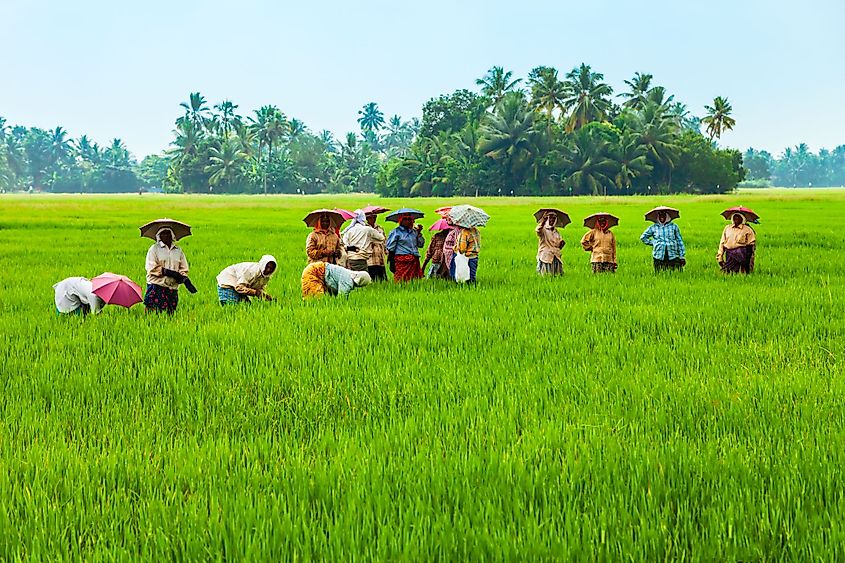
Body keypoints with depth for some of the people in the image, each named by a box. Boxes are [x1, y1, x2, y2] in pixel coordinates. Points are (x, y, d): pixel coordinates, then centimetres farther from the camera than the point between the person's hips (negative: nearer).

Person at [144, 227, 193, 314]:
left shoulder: (178, 251, 16)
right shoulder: (154, 249, 3)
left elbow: (183, 268, 15)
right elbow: (152, 268, -7)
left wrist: (186, 281, -7)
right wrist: (170, 273, -14)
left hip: (172, 288, 4)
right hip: (156, 286, -4)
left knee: (170, 313, 0)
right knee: (154, 312, -12)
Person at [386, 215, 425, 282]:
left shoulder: (414, 232, 18)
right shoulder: (396, 232, 3)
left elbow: (421, 245, 17)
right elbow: (391, 248, 0)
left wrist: (419, 233, 5)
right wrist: (392, 263, -7)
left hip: (414, 261, 5)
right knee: (402, 281, -12)